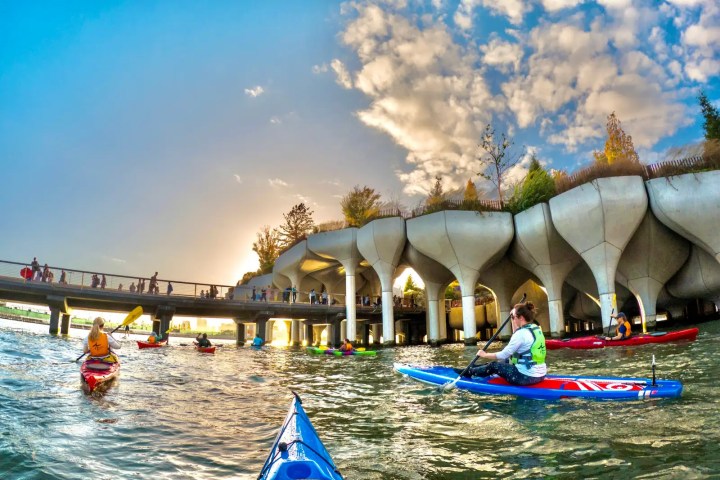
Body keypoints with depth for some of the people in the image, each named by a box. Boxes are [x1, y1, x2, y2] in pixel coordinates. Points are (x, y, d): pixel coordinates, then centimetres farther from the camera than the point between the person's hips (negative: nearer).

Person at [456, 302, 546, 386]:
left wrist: (485, 355, 0)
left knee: (493, 366, 8)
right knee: (505, 361, 24)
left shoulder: (522, 333, -19)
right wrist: (514, 318, 21)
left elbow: (503, 355, -14)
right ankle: (472, 369, 38)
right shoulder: (536, 329, 7)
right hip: (540, 374, 9)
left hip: (527, 377, -9)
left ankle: (468, 372, 29)